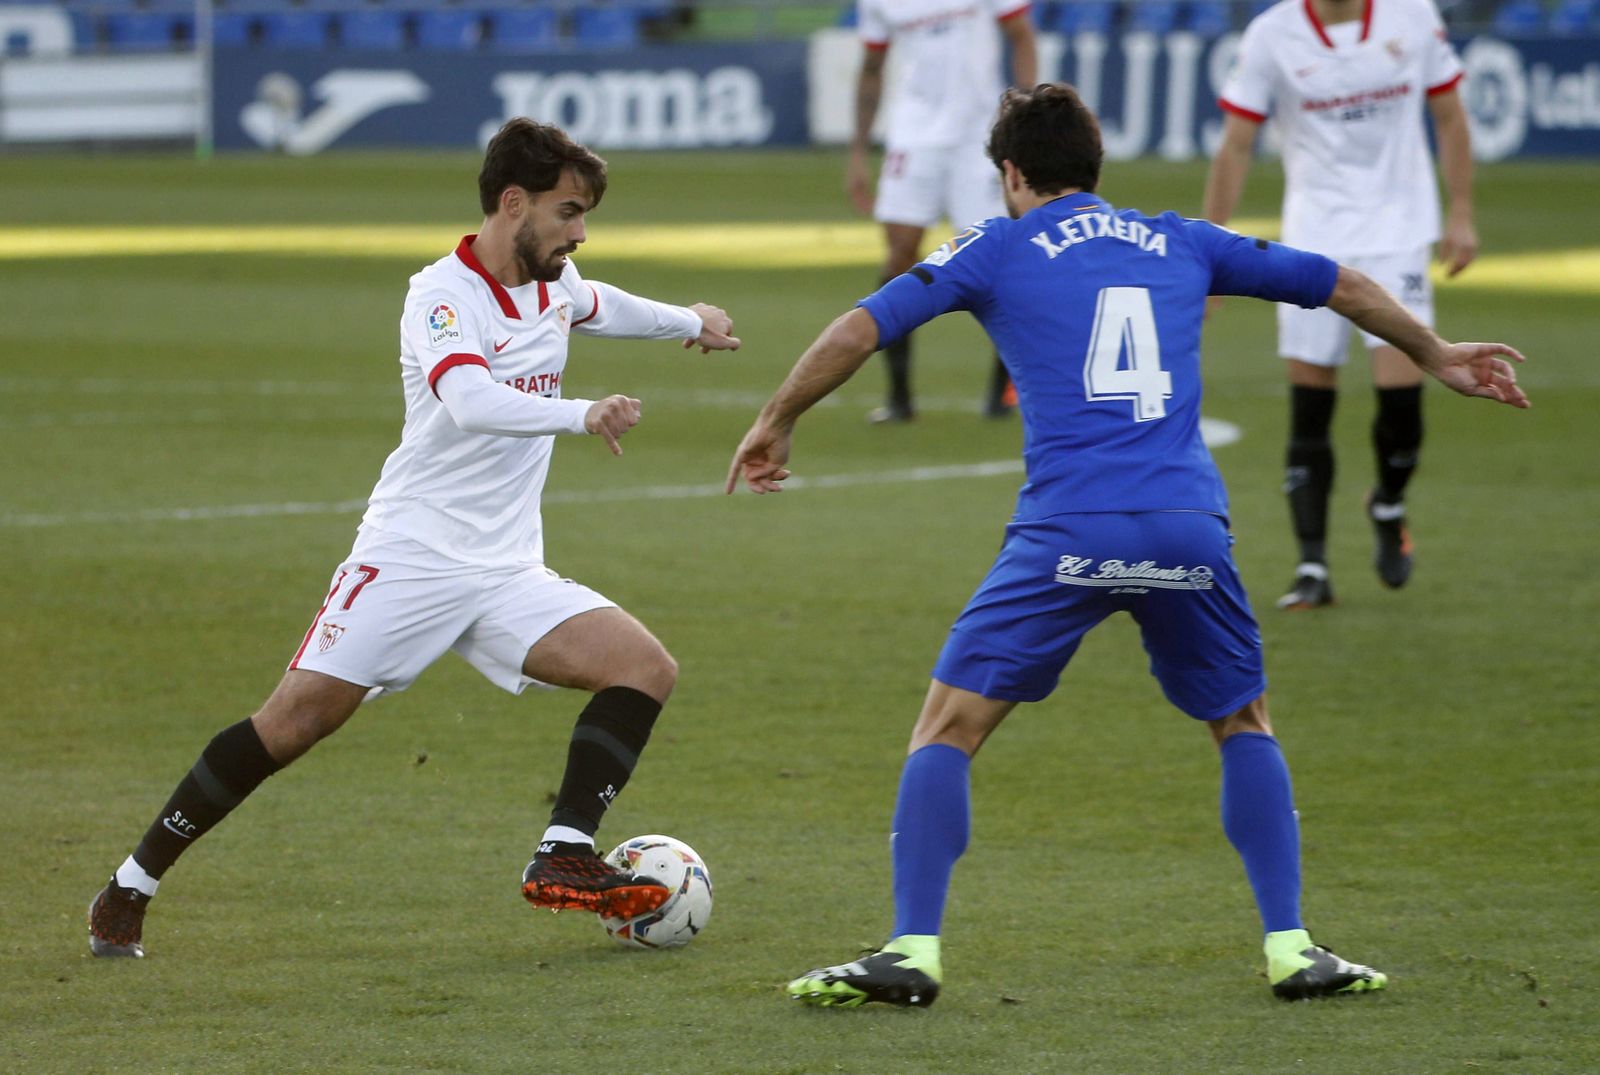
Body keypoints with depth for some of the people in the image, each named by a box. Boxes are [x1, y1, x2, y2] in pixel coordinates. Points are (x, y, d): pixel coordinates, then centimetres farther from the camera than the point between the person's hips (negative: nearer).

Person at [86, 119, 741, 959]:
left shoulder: (553, 285, 11)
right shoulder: (442, 295, -13)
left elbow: (596, 306, 38)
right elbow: (471, 402, -33)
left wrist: (685, 321, 50)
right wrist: (582, 415, -43)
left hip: (508, 574, 7)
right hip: (412, 555, -7)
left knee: (646, 667, -11)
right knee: (297, 717, -13)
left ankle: (564, 856, -15)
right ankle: (130, 890, -1)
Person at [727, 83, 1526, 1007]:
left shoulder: (999, 249, 13)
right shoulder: (1179, 243, 22)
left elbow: (859, 330, 5)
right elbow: (1341, 285, 31)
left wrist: (776, 426, 20)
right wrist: (1435, 354, 46)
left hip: (1067, 534, -3)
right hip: (1190, 529, 3)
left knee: (948, 726, 7)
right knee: (1245, 724, 23)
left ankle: (913, 951, -4)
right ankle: (1291, 947, 14)